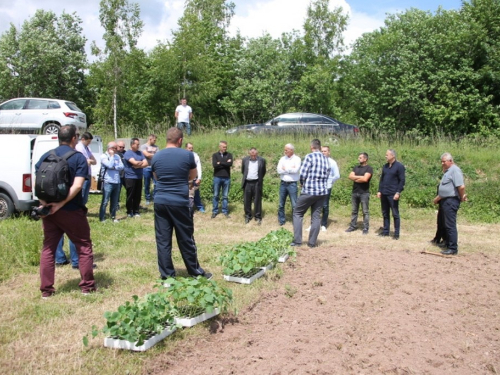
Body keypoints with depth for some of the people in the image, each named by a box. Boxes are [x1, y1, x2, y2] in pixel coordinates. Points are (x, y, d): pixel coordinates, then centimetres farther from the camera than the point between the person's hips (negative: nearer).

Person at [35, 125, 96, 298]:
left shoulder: (46, 156, 7)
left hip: (49, 209, 5)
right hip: (71, 210, -4)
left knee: (48, 248, 14)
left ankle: (46, 289, 17)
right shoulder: (79, 157, -7)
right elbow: (77, 186, -19)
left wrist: (44, 202, -3)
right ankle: (87, 286, 13)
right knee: (84, 246, 9)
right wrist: (61, 204, -17)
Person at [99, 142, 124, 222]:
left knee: (114, 202, 11)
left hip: (117, 182, 5)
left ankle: (113, 217, 22)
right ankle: (102, 218, 5)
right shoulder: (104, 156, -3)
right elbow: (110, 165, -16)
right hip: (108, 182, -5)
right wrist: (112, 155, -6)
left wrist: (114, 167, -9)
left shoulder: (117, 156, 13)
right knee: (105, 201, -3)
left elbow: (121, 167, 4)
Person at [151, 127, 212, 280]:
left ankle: (167, 275, 12)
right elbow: (193, 176, 13)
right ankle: (195, 271, 21)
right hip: (180, 202, -2)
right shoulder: (187, 155, -3)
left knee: (163, 240, 7)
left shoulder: (156, 156, 4)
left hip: (160, 201, 2)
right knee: (186, 239, 8)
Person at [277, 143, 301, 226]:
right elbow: (279, 170, -6)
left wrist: (285, 168, -9)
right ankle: (281, 220, 20)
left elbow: (295, 170, -20)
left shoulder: (297, 159, -4)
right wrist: (290, 169, -10)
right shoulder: (282, 159, 7)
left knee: (294, 204, 0)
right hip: (283, 183, 4)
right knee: (281, 204, 9)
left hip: (292, 184, -4)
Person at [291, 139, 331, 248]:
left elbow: (303, 174, -13)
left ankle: (297, 241, 3)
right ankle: (312, 242, 9)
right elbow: (327, 176, 8)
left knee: (297, 213, 7)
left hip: (309, 191, -5)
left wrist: (302, 183, 5)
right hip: (322, 191, 5)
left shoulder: (309, 156, -10)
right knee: (316, 216, 10)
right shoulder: (326, 159, 9)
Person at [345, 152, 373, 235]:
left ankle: (366, 228, 3)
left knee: (365, 211, -1)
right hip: (354, 192, 6)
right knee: (354, 211, 10)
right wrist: (360, 177, -10)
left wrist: (355, 178, -6)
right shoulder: (356, 168, 14)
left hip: (364, 193, -6)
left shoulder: (369, 168, -5)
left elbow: (365, 179, -19)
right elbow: (350, 176, 0)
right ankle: (353, 226, 17)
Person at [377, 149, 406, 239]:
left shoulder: (399, 166, -6)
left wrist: (398, 193, -16)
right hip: (384, 194, 6)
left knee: (395, 214, -1)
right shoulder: (385, 166, 13)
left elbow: (402, 181, -9)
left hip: (393, 195, -6)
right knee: (385, 213, 11)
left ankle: (396, 233, 5)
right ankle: (385, 231, 20)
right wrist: (379, 191, 9)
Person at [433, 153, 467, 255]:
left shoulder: (455, 170, -14)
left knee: (450, 225, -8)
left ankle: (453, 248, -4)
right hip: (445, 201, 10)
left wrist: (462, 197, -11)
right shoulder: (447, 171, 17)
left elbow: (461, 186, -24)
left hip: (451, 201, -10)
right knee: (446, 225, 14)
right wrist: (438, 197, 23)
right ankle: (448, 244, 23)